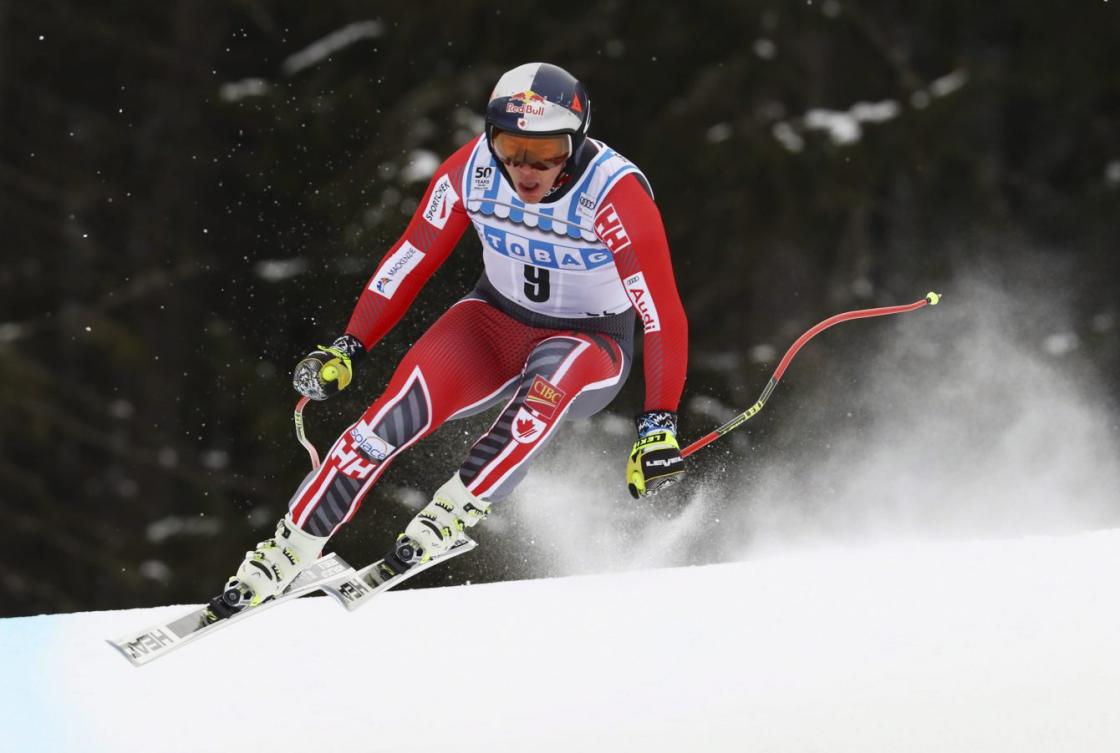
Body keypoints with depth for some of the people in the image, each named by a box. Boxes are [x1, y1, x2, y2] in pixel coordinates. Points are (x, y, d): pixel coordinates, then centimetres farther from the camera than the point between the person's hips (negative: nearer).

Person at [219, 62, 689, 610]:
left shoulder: (615, 192, -28)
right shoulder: (471, 170, -18)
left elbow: (664, 316, -27)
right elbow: (411, 258, -4)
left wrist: (658, 426, -33)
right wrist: (348, 348, -4)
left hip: (591, 345, -2)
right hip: (495, 320, 2)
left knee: (551, 381, -39)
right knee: (401, 411, -23)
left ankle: (454, 512, -30)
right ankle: (290, 551, -18)